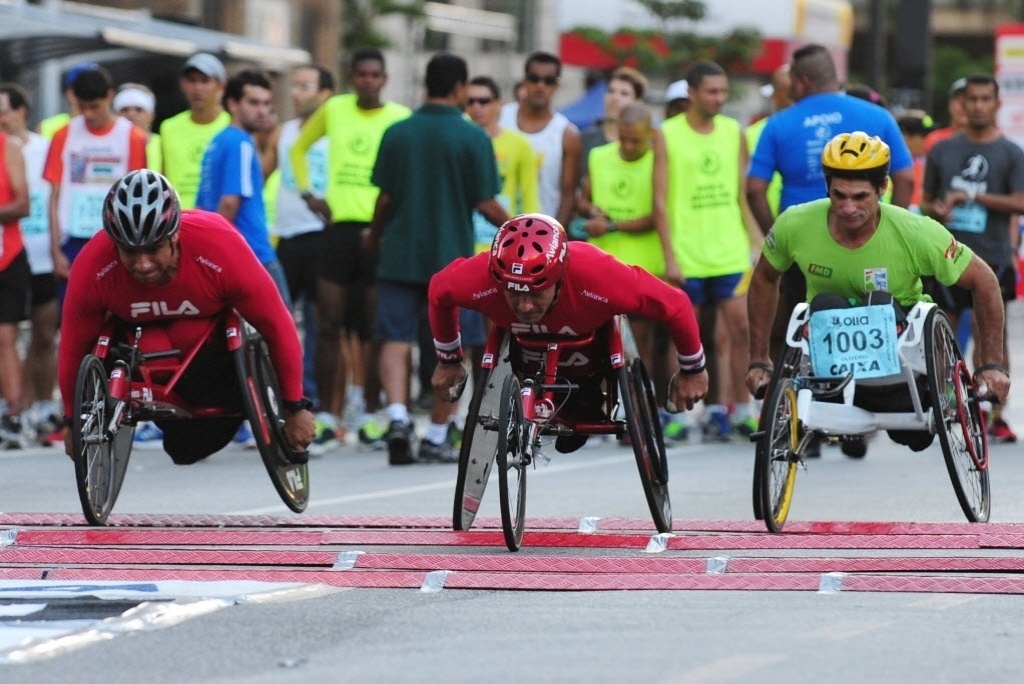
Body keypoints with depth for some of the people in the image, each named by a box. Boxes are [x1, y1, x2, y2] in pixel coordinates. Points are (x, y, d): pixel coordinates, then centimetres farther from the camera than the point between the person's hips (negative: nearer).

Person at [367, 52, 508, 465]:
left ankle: (397, 416, -21)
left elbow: (385, 197, 3)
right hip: (451, 257, -2)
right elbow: (485, 203, -7)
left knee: (395, 340, 0)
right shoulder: (473, 138, -6)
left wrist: (374, 237, 21)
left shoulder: (397, 133, 2)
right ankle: (436, 438, 11)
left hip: (400, 256, 2)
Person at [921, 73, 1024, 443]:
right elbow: (926, 200, 16)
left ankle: (994, 416, -1)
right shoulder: (943, 150, 10)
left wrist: (972, 196, -16)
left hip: (992, 257, -3)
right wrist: (935, 210, -7)